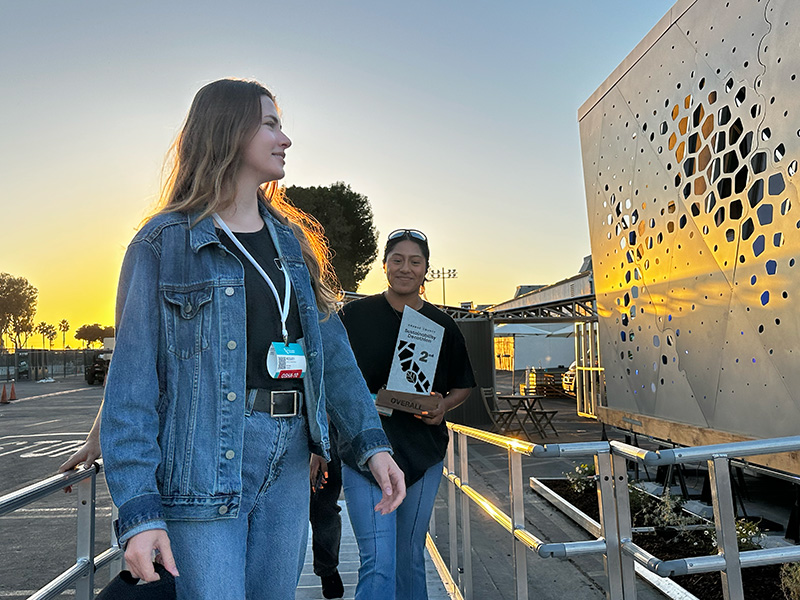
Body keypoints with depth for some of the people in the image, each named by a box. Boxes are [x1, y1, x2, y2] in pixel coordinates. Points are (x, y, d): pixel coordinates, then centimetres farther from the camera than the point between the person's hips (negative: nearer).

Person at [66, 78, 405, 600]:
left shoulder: (294, 239, 12)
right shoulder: (164, 243, -4)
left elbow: (333, 351, 9)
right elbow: (133, 380, -8)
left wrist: (372, 442, 0)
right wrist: (138, 511, -14)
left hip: (289, 459, 6)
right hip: (205, 462, -5)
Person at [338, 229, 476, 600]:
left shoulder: (441, 325, 5)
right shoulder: (354, 316, -1)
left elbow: (463, 386, 14)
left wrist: (444, 406, -6)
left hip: (423, 454, 3)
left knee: (411, 559, 16)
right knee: (379, 562, -9)